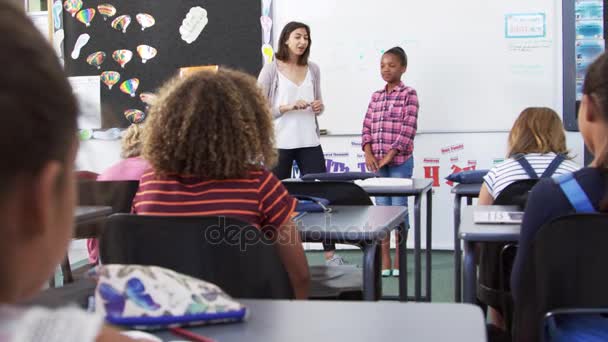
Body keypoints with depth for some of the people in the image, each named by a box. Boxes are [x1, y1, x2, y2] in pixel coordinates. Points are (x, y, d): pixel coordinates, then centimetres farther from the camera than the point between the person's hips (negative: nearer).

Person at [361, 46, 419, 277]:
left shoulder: (409, 94, -2)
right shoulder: (376, 97, 13)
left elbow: (408, 129, -11)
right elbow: (367, 127, 9)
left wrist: (389, 155, -14)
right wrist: (368, 154, -6)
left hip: (400, 161, -5)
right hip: (377, 162, 5)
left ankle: (399, 260, 8)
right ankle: (384, 260, 13)